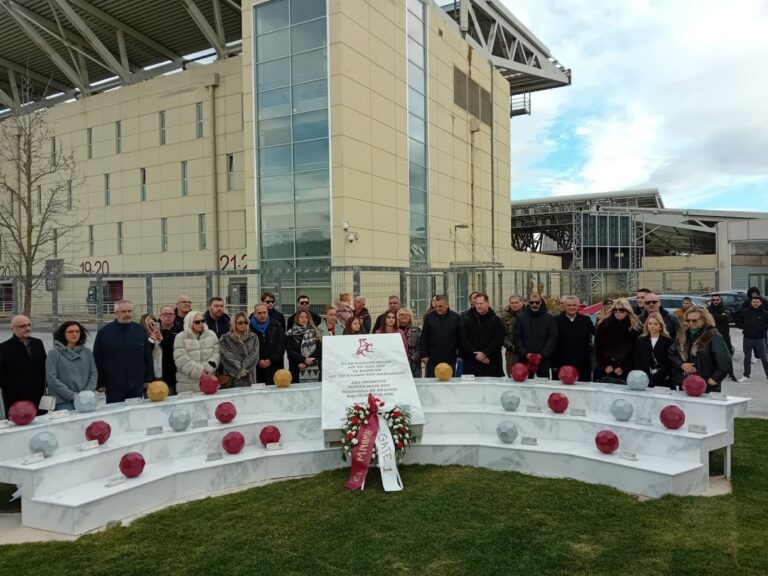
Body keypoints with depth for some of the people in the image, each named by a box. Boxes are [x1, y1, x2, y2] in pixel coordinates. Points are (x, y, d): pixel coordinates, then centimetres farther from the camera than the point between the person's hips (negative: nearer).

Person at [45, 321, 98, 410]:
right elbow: (51, 378, -5)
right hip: (63, 402, -3)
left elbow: (94, 374, 8)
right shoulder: (54, 353, 1)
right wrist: (72, 395, -12)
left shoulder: (87, 352, 10)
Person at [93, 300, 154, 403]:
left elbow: (148, 357, 9)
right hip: (113, 387, -2)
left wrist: (148, 379, 6)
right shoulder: (104, 332, -1)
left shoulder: (140, 330, 6)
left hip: (137, 386, 2)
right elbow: (97, 359, 1)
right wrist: (100, 383, -2)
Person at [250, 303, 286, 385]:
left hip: (274, 367, 1)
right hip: (257, 369, -1)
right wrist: (258, 361, -10)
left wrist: (271, 360, -6)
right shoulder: (250, 328, 3)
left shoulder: (276, 326, 8)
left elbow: (281, 345, 3)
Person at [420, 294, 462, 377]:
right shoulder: (429, 317, 2)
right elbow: (424, 338, 3)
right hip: (432, 358, 0)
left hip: (450, 358, 0)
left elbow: (460, 338, 6)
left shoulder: (456, 317, 2)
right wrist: (424, 355, -3)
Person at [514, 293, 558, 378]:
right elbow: (517, 338, 2)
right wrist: (525, 353, -10)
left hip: (543, 359, 0)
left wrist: (543, 354, -11)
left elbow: (553, 338, -1)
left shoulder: (549, 318, 5)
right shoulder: (521, 318, 6)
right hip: (525, 359, 1)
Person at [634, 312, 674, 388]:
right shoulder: (640, 340, 12)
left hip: (663, 381, -2)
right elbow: (637, 361, 6)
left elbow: (669, 363, -4)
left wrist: (653, 378, -14)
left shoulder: (668, 341, 3)